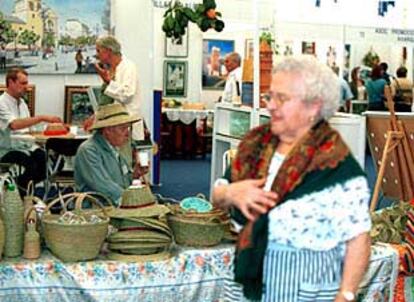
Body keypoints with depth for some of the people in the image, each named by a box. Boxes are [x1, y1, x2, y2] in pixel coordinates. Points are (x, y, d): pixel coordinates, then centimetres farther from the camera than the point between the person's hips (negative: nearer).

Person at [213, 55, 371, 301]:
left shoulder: (335, 165, -16)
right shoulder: (257, 143, 1)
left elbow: (358, 239, -16)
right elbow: (218, 196, 9)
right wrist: (231, 193, -12)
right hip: (254, 279, 5)